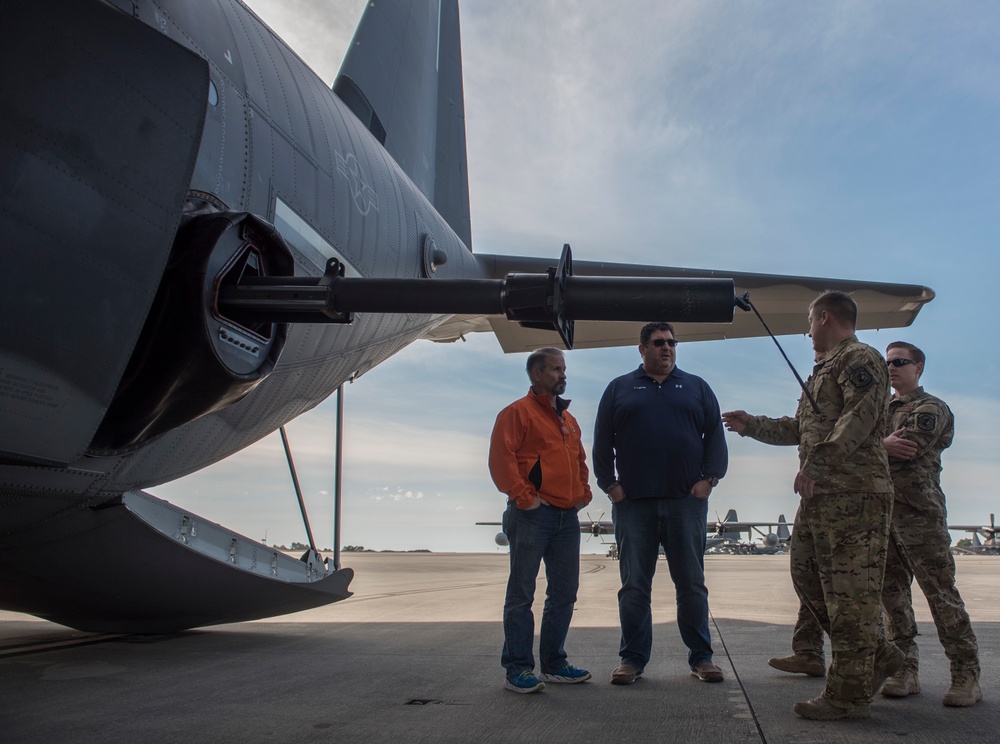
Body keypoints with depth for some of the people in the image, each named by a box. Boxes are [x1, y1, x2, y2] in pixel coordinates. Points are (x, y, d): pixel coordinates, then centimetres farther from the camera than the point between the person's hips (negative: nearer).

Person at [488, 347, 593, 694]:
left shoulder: (568, 419, 20)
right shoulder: (517, 412, -5)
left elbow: (580, 461, 29)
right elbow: (501, 458, -14)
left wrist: (583, 492, 14)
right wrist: (524, 497, -16)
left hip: (567, 517, 8)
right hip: (532, 516, -8)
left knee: (565, 592, 11)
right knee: (522, 593, -1)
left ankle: (554, 663, 22)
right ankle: (517, 669, 5)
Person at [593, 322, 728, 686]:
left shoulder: (696, 387, 14)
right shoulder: (619, 388, 12)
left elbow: (716, 436, 9)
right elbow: (602, 441, 8)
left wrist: (709, 478, -3)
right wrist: (609, 484, -2)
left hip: (686, 502, 1)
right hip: (633, 504, 0)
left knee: (692, 584, 6)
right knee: (634, 586, 4)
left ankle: (701, 657, 16)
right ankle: (632, 658, 12)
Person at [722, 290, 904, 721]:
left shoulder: (860, 359, -6)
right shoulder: (827, 368, 25)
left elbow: (859, 419, -21)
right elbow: (802, 428, 31)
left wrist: (816, 462, -26)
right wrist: (751, 425, 32)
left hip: (853, 495, -10)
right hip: (820, 495, 10)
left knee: (850, 593, -5)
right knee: (807, 577, 12)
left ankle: (849, 694, 2)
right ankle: (876, 657, 22)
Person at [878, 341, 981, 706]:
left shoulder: (930, 408, 0)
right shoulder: (882, 409, 22)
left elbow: (906, 449, -16)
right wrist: (884, 445, -8)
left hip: (919, 511, -6)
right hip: (883, 511, 7)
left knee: (941, 593, -4)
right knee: (892, 593, 5)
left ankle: (966, 675, 2)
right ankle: (906, 669, 12)